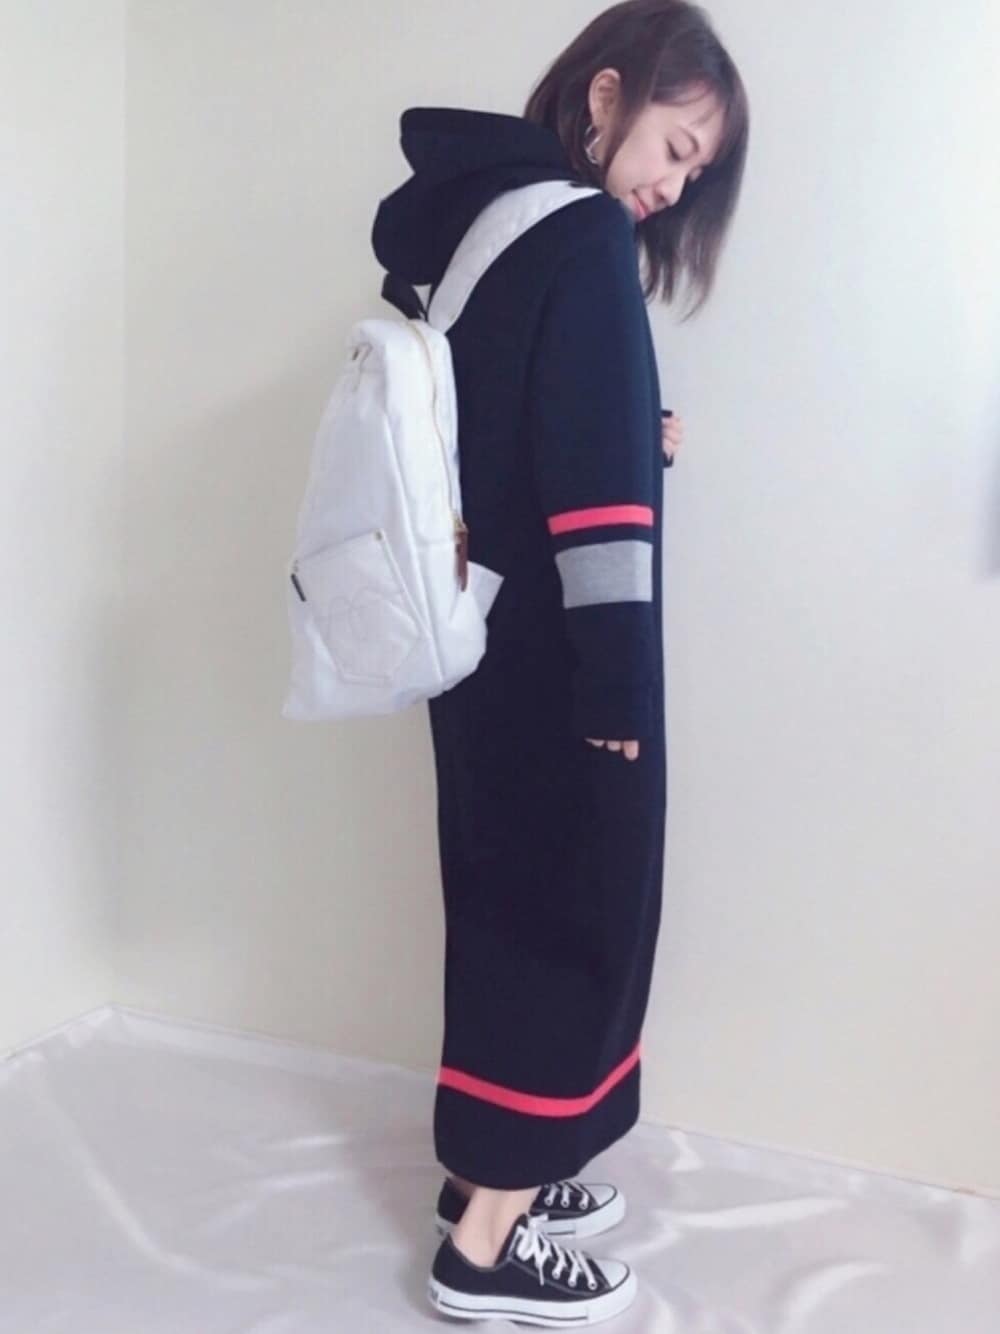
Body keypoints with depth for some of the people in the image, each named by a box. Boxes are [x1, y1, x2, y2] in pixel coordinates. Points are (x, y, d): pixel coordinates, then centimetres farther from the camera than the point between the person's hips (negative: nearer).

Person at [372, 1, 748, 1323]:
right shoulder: (587, 238, -14)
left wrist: (633, 443, 7)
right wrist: (620, 679, -18)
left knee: (515, 893, 17)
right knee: (578, 902, 0)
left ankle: (493, 1165, 31)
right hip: (557, 653, -9)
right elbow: (594, 485, -20)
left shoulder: (479, 221, 13)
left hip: (489, 639, 9)